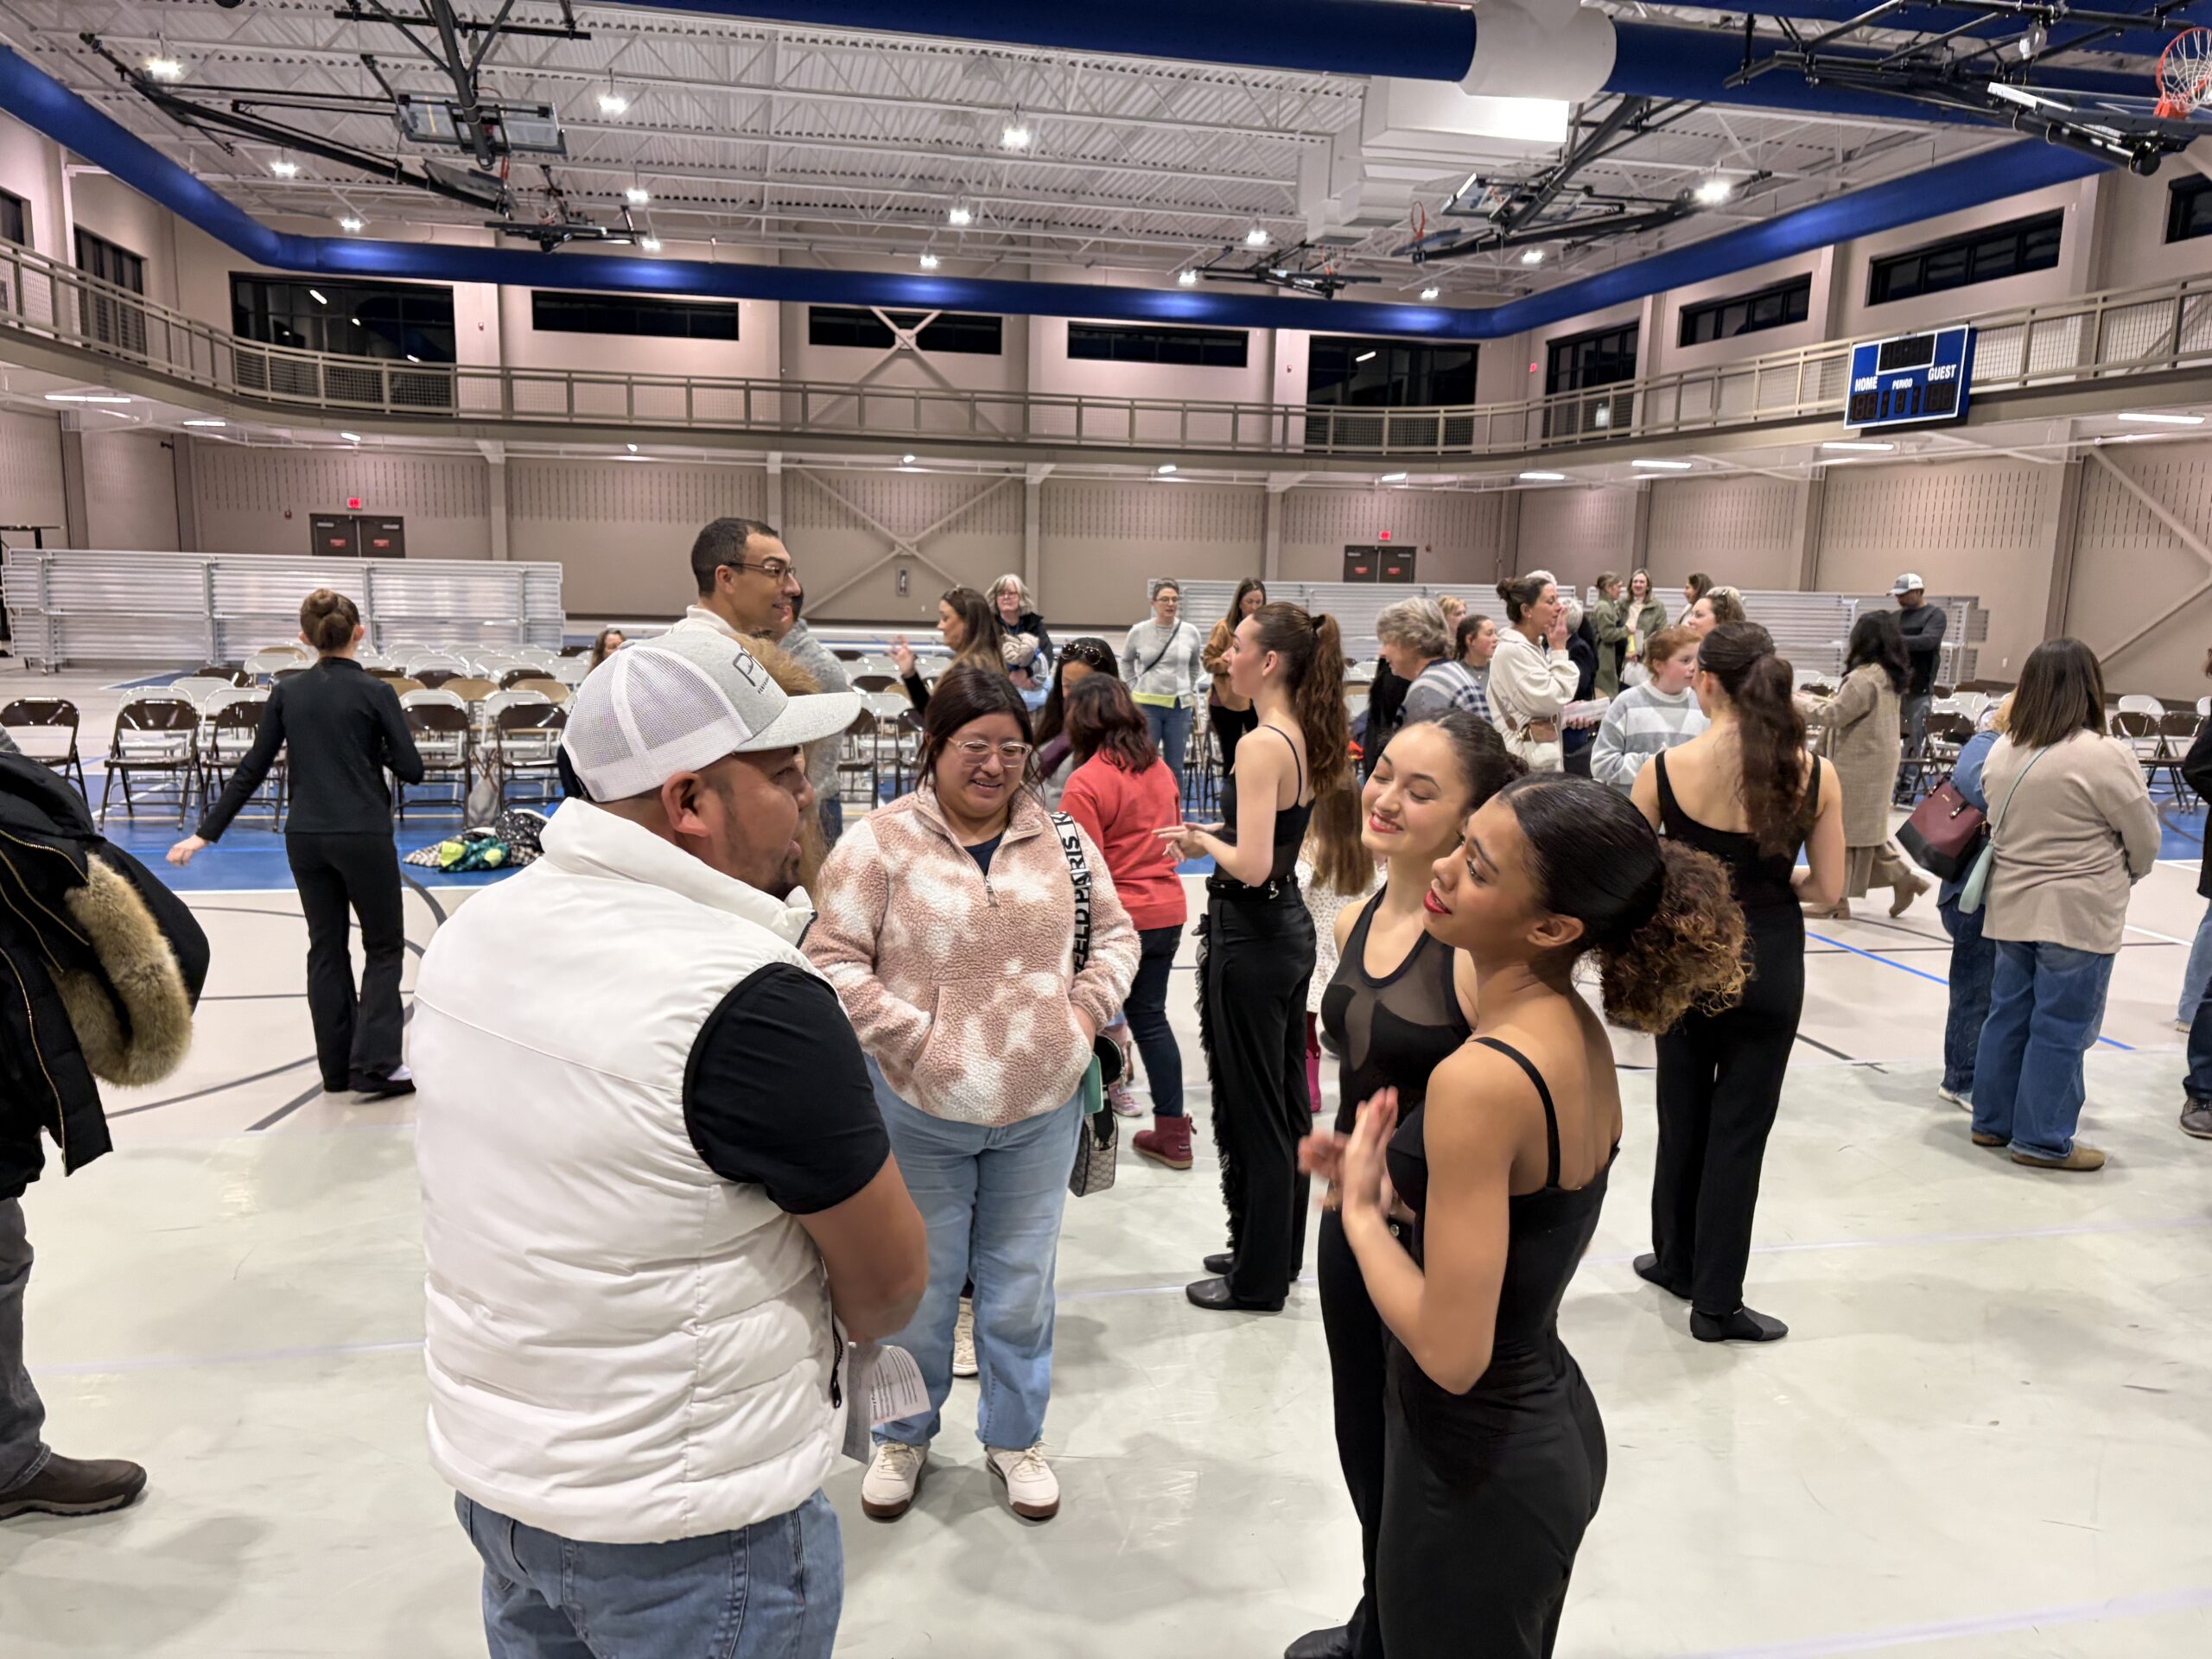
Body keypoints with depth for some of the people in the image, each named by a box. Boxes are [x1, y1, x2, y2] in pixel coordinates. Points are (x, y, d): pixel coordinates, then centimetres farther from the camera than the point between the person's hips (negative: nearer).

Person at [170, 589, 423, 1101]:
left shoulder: (287, 692, 3)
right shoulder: (375, 692, -8)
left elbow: (253, 768, 4)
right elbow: (411, 769, -9)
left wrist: (207, 832, 11)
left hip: (305, 837, 4)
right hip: (364, 836, -4)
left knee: (327, 948, 14)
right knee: (384, 947, 8)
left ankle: (336, 1067, 21)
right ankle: (373, 1065, 0)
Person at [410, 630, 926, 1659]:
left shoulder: (473, 931, -5)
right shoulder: (753, 1003, -28)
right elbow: (888, 1285, -16)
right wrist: (842, 1326, 6)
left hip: (491, 1466, 7)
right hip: (686, 1522, -6)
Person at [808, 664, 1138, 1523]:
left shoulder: (1063, 838, 2)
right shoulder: (878, 843, -9)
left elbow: (1115, 932, 12)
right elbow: (832, 961, -10)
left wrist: (1087, 1009, -3)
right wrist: (915, 1038, -17)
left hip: (1042, 1111, 3)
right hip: (920, 1111, -2)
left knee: (1022, 1283, 17)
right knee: (919, 1283, 15)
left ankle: (1014, 1436, 39)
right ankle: (903, 1436, 39)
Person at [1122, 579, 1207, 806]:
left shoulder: (1190, 633, -2)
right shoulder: (1139, 631, -4)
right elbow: (1126, 661, 13)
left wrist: (1190, 689, 8)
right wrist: (1134, 687, 6)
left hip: (1180, 706, 1)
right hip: (1147, 704, -1)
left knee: (1175, 766, 8)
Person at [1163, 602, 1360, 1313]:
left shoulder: (1261, 745, -21)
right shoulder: (1306, 736, 6)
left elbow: (1251, 865, -26)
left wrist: (1201, 841, -9)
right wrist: (1214, 835, 9)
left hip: (1249, 941, -9)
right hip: (1288, 930, 9)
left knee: (1249, 1110, 4)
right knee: (1284, 1100, 18)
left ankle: (1257, 1276, 18)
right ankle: (1277, 1249, 34)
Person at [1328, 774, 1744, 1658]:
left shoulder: (1481, 1080, -30)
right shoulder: (1580, 1031, -4)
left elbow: (1452, 1351, -28)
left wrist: (1362, 1210, -15)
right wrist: (1391, 1174, 0)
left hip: (1476, 1471, -8)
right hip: (1556, 1428, 8)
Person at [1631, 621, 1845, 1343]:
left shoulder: (1667, 769, -11)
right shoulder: (1815, 774, -9)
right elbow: (1827, 888, -4)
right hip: (1768, 963, 0)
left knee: (1683, 1115, 18)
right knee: (1739, 1129, 8)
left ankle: (1678, 1261, 35)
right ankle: (1715, 1302, 16)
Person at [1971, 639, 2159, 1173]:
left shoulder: (2002, 751, 0)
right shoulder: (2105, 756, -17)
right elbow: (2145, 839, -6)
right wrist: (2124, 877, 12)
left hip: (2012, 907, 6)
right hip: (2078, 915, -6)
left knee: (2008, 1016, 16)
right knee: (2061, 1029, 4)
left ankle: (1992, 1121, 26)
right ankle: (2042, 1140, 12)